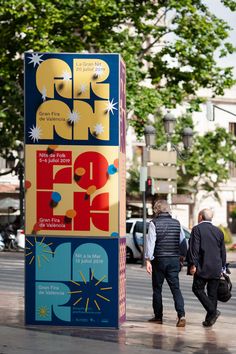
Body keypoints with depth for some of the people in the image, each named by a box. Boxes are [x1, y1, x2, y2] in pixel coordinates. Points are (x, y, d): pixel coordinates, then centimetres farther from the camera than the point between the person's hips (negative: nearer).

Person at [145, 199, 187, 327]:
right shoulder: (176, 223, 6)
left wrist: (148, 260, -13)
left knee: (157, 289, 9)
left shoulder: (154, 223, -7)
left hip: (159, 260, -3)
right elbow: (183, 242, 11)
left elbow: (150, 242, -12)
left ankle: (158, 316, 16)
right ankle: (181, 315, -15)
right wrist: (182, 257, 22)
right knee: (176, 288, 1)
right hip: (174, 259, 3)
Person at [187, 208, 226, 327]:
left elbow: (194, 248, -13)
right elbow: (223, 251, 15)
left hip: (203, 268, -5)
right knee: (212, 293, 9)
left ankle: (212, 311, -12)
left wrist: (193, 264, -12)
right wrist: (222, 267, 21)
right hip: (216, 269, 5)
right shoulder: (219, 231, 12)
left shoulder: (197, 229, -5)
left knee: (198, 289, 4)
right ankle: (209, 319, 11)